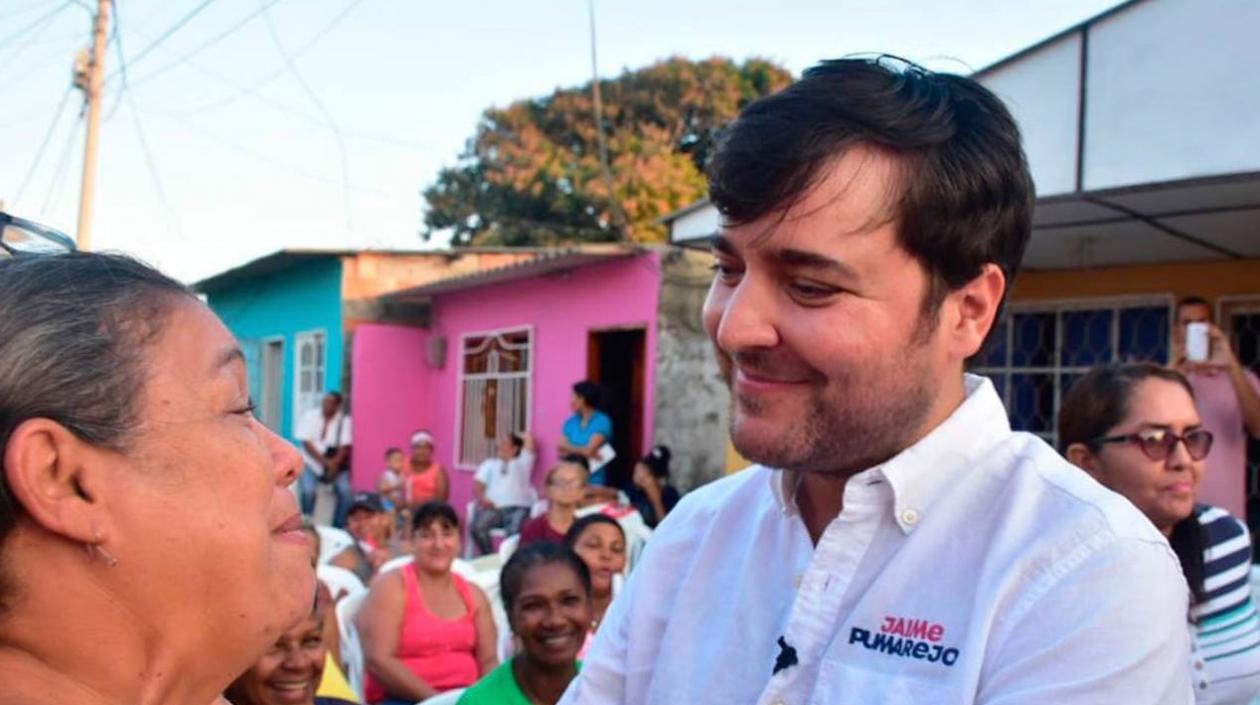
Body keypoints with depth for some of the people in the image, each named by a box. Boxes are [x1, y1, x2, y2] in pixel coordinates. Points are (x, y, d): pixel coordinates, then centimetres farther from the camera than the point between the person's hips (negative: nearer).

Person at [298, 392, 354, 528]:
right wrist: (325, 461, -19)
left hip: (335, 464, 1)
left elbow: (344, 447, -8)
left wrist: (335, 464, -24)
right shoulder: (310, 416, -6)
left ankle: (338, 528, -5)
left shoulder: (344, 420, -6)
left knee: (345, 491, -20)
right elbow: (306, 443, -10)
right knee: (308, 490, -24)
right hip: (312, 462, -1)